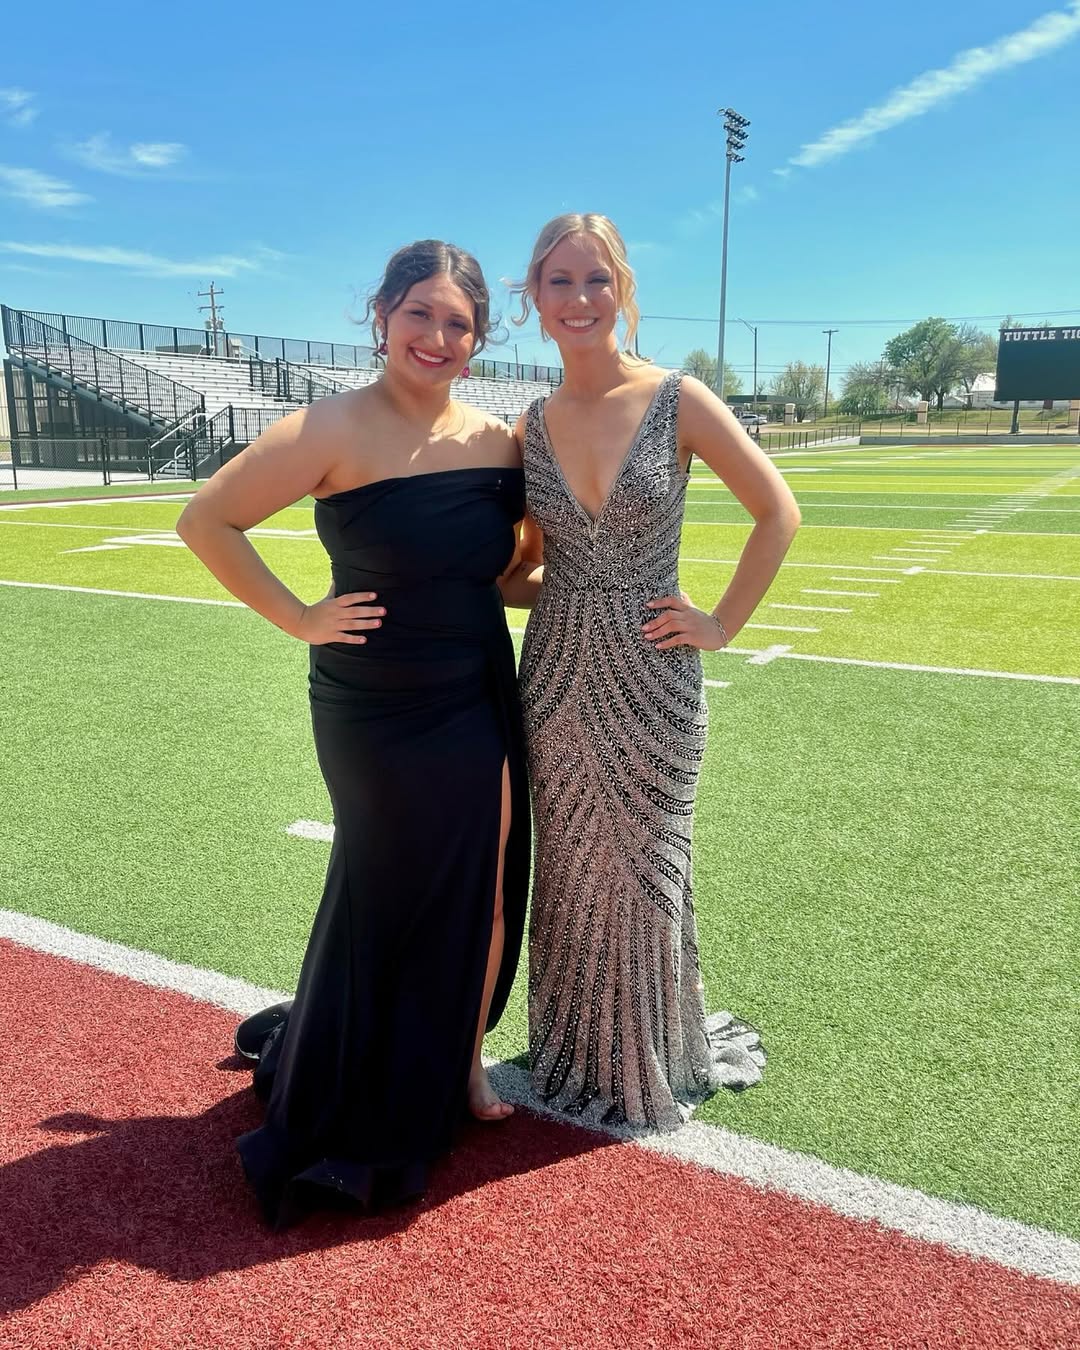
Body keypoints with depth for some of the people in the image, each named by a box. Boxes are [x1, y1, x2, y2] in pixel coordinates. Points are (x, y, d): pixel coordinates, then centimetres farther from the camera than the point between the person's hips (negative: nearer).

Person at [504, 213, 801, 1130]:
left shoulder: (678, 401, -7)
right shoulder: (530, 427, 3)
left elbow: (777, 512, -3)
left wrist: (723, 624, -5)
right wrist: (548, 589, -5)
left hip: (651, 677, -3)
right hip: (557, 673, 3)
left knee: (642, 868, 9)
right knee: (570, 871, 13)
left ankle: (651, 1064, 33)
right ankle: (577, 1055, 36)